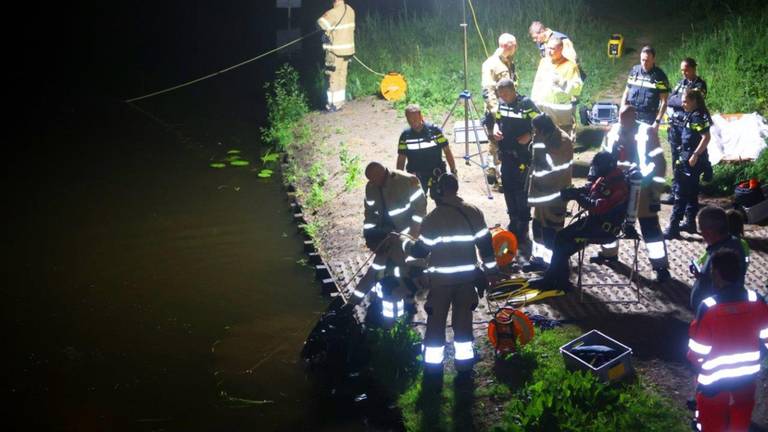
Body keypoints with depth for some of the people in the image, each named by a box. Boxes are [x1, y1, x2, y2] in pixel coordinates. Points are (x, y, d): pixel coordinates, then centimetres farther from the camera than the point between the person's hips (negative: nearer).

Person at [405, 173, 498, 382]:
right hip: (467, 277, 3)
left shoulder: (433, 217, -15)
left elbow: (422, 250, -9)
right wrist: (490, 269, 12)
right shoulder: (474, 212, -4)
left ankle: (433, 365, 16)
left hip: (441, 279, -3)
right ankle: (464, 360, 22)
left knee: (436, 321, 9)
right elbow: (486, 243, 1)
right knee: (463, 318, 15)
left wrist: (407, 246, 12)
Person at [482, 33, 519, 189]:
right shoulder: (491, 64, -14)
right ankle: (492, 175, 8)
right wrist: (497, 112, -25)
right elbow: (488, 92, -19)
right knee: (496, 145, -1)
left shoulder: (509, 62, 11)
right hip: (496, 114, -8)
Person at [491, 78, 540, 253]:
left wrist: (529, 135, -20)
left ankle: (523, 228, 3)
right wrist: (495, 128, -1)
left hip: (522, 155, -6)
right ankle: (513, 223, 28)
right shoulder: (501, 104, 5)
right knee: (508, 189, 13)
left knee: (521, 191, -6)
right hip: (506, 154, 6)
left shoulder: (526, 104, -13)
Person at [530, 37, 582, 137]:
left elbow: (577, 87, -11)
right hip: (542, 110, 6)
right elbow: (537, 84, 17)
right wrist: (533, 103, 12)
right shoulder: (544, 62, 12)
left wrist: (561, 81, -21)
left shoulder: (570, 65, -6)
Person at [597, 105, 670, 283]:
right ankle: (609, 253, 42)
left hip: (641, 187, -6)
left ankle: (661, 266, -5)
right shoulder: (613, 132, 4)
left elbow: (658, 160, -11)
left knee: (650, 227, -7)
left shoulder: (646, 132, -10)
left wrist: (655, 187, -16)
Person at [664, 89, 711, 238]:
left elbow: (706, 137, -23)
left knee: (681, 193, -9)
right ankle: (690, 223, 27)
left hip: (691, 160, -10)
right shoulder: (690, 115, 12)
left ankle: (673, 227, -8)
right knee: (691, 192, 17)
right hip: (687, 159, 10)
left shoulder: (697, 117, -17)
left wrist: (695, 155, -23)